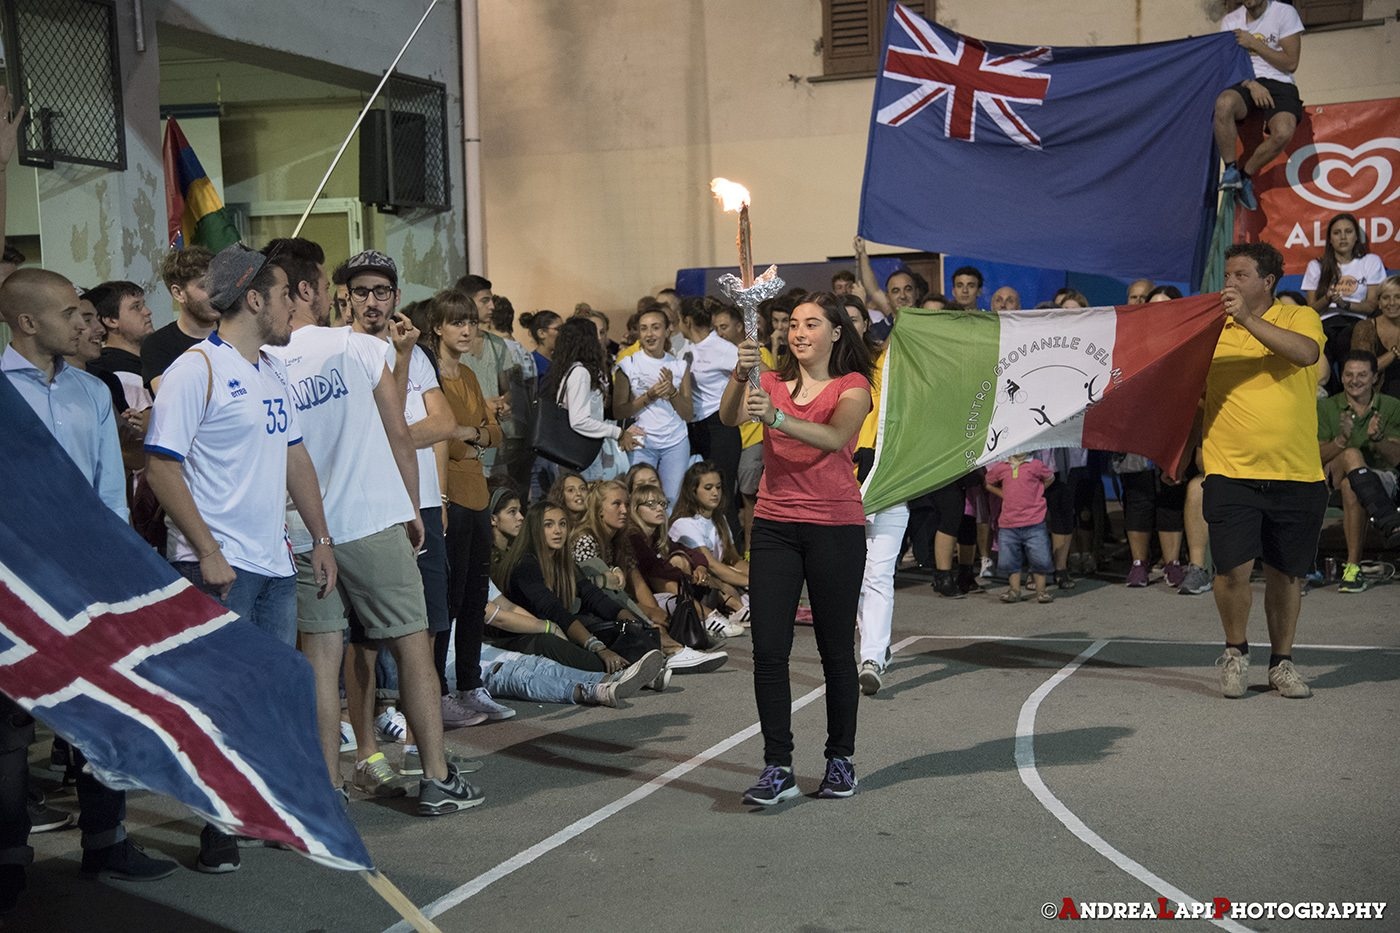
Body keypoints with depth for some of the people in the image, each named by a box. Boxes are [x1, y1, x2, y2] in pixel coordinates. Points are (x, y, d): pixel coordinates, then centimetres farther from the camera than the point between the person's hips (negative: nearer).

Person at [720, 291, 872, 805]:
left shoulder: (852, 386, -1)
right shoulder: (771, 383, 9)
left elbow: (835, 437, -21)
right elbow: (729, 417, -11)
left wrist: (777, 417, -36)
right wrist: (740, 376, -31)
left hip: (835, 526, -3)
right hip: (774, 526, 3)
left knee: (836, 648, 6)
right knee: (768, 650, -4)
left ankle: (841, 758, 21)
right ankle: (778, 768, 1)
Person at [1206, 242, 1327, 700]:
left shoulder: (1299, 318, 3)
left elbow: (1305, 353, -20)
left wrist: (1248, 319, -25)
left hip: (1297, 474, 0)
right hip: (1231, 471, 0)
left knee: (1287, 573, 11)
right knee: (1233, 568, -11)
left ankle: (1282, 662, 29)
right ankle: (1235, 652, 14)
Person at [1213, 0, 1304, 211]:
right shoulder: (1230, 20, 10)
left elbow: (1291, 63, -3)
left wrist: (1254, 44, -9)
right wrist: (1251, 84, -14)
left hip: (1279, 83, -1)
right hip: (1245, 83, 1)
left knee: (1283, 132, -33)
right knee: (1224, 103, -37)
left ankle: (1245, 175, -7)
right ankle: (1231, 169, -22)